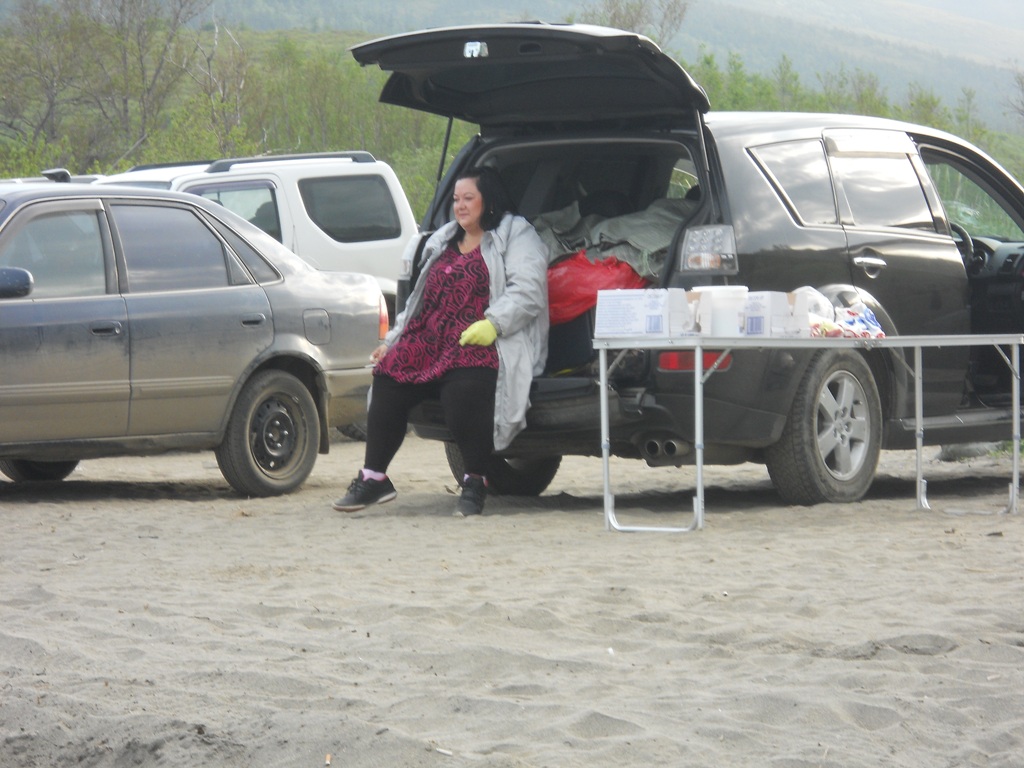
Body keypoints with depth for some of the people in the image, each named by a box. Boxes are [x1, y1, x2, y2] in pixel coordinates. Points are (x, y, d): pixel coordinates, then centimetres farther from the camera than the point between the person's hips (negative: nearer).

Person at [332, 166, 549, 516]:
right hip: (432, 340, 7)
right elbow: (421, 301, 33)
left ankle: (475, 482, -20)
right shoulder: (443, 243, 30)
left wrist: (492, 323, -23)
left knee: (463, 389, -37)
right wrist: (391, 341, 22)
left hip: (480, 346, -7)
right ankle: (373, 477, -14)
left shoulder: (515, 236, 7)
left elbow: (527, 290, -9)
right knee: (389, 375, -19)